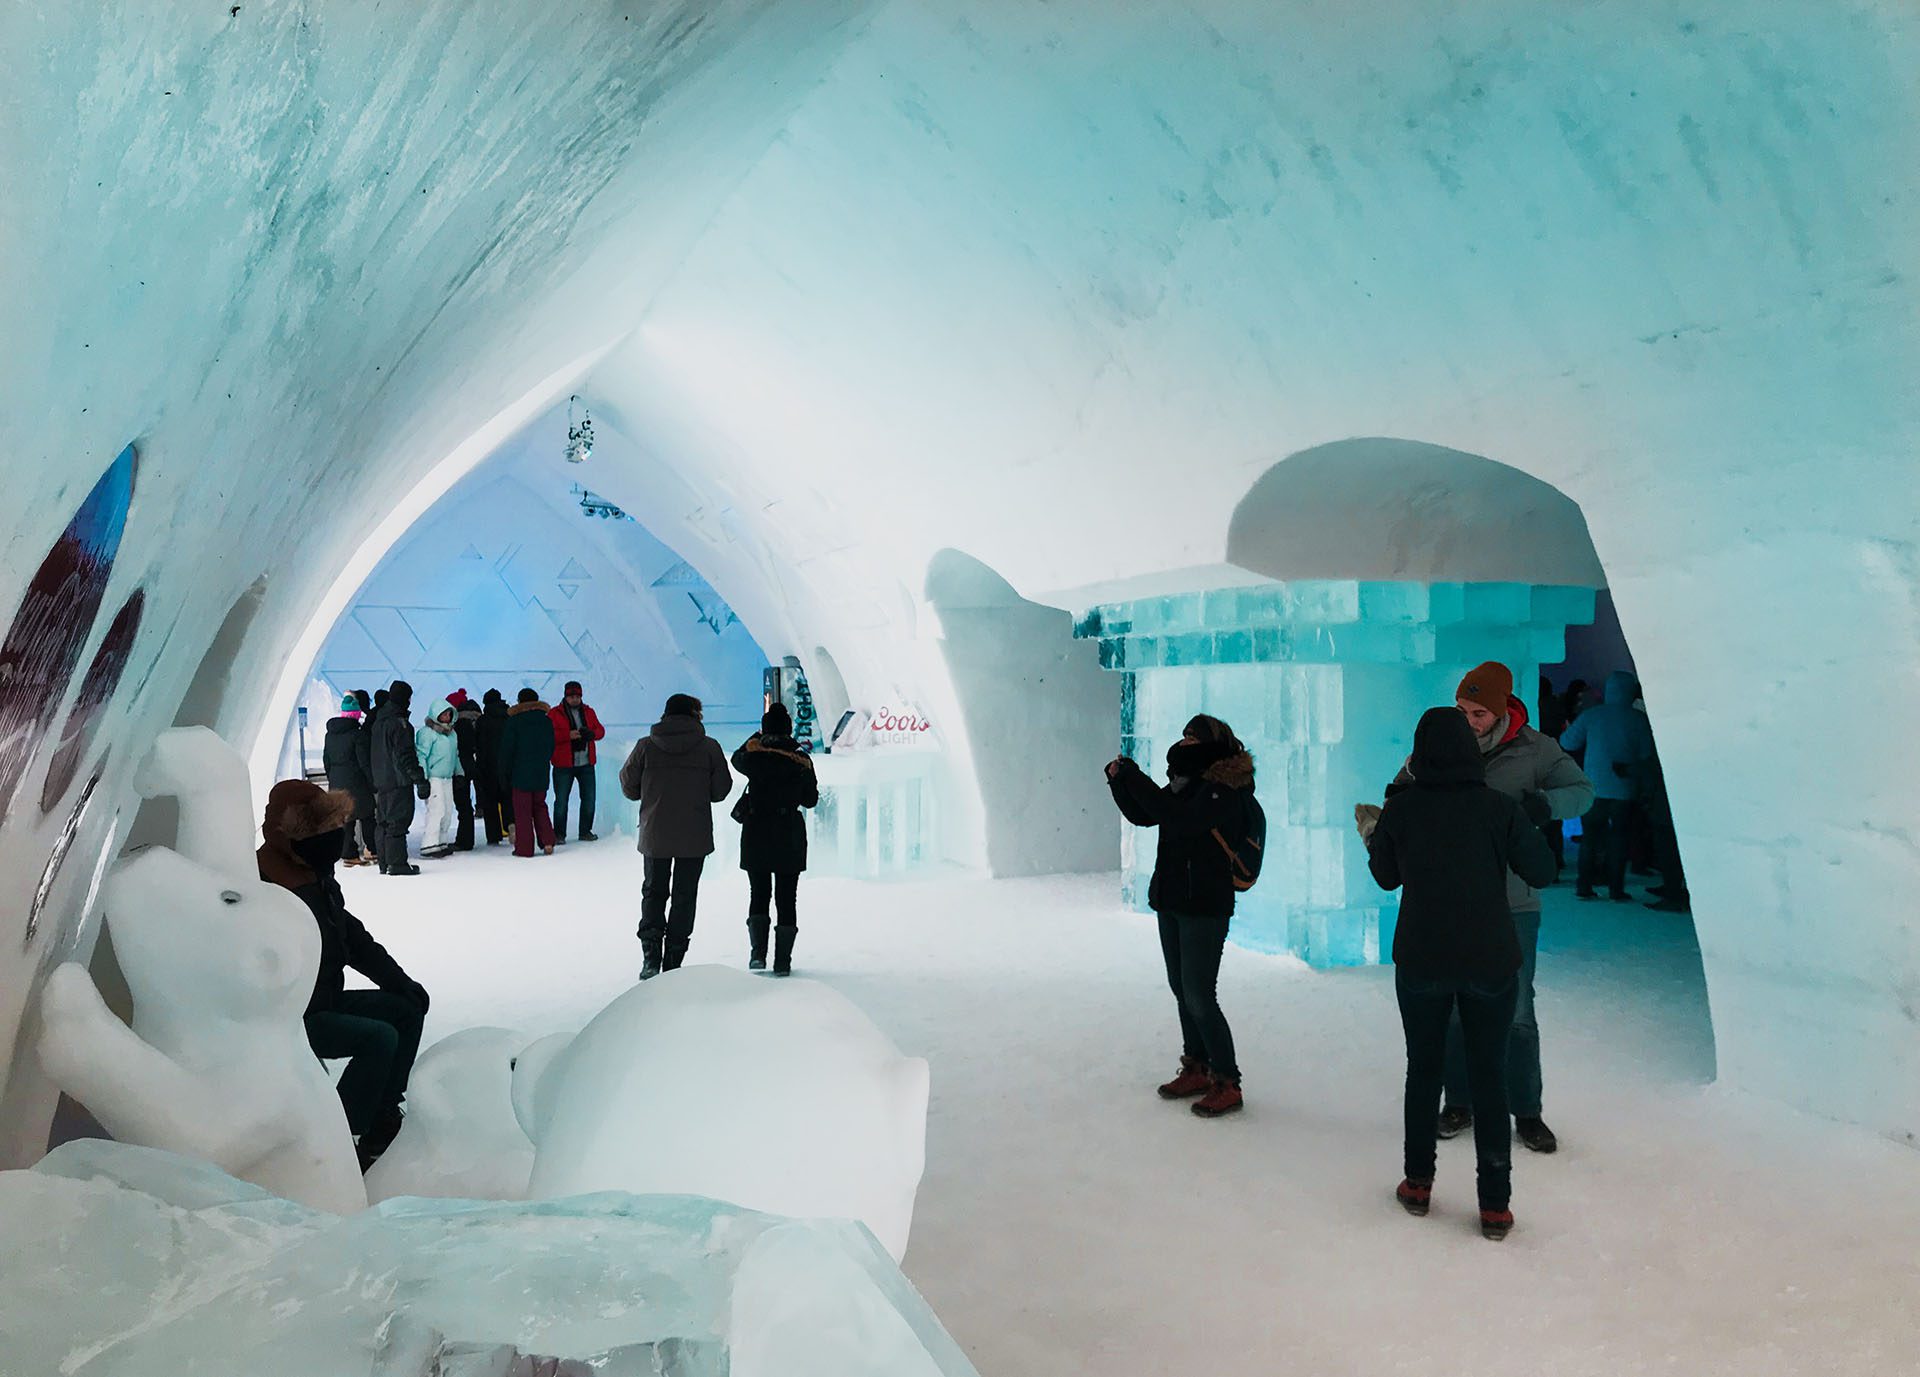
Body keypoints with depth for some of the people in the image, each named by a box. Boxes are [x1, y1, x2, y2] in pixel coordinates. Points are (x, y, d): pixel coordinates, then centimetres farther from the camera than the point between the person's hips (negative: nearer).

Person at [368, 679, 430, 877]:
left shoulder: (378, 721, 15)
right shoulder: (399, 723, -14)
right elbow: (406, 755, -18)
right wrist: (420, 780, -18)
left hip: (381, 781, 9)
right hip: (399, 781, -9)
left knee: (386, 822, 14)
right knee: (398, 821, -7)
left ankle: (385, 862, 18)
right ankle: (397, 863, -7)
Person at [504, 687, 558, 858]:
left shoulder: (514, 721, -7)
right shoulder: (546, 720, 5)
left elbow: (507, 749, -6)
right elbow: (551, 747, 11)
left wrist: (504, 773, 1)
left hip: (521, 773, -4)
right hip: (541, 773, 4)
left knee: (522, 811, 1)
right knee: (540, 807, 16)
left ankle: (524, 848, 2)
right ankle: (547, 842, 5)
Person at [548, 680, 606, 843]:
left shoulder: (588, 712, 12)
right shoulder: (555, 713, -1)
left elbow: (600, 730, 10)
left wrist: (591, 733, -13)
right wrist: (568, 735, -25)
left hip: (586, 764, 4)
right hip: (564, 764, -4)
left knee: (589, 798, 8)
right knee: (561, 800, 0)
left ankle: (585, 831, 20)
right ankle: (559, 834, 10)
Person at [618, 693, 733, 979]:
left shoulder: (646, 746, -4)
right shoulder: (709, 747, -6)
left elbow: (628, 786, 3)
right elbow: (721, 790, 0)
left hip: (655, 836, 1)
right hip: (695, 837, -1)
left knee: (653, 892, 15)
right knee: (684, 896, 10)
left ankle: (651, 956, 0)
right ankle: (673, 963, 9)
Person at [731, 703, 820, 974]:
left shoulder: (753, 754, -6)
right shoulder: (802, 760, -5)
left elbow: (737, 759, 20)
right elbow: (811, 799, 3)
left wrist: (759, 736, 29)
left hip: (756, 836, 0)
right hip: (789, 838, 0)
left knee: (758, 894, 12)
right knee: (787, 898, 6)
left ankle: (757, 953, -1)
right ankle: (783, 960, 6)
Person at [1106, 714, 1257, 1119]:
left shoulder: (1224, 790, -17)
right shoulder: (1185, 783, 9)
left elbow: (1180, 818, -31)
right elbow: (1144, 815, 15)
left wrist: (1135, 778, -26)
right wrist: (1119, 781, 0)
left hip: (1205, 907, -9)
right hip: (1172, 902, 9)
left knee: (1199, 998, -7)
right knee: (1182, 992, 15)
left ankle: (1227, 1084, 3)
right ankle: (1196, 1070, 28)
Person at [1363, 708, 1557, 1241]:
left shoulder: (1401, 807, -7)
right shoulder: (1498, 807, -10)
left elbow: (1387, 877, 6)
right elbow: (1542, 872, -1)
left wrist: (1372, 837, 23)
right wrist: (1523, 829, 13)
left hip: (1420, 962, 1)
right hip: (1491, 962, -1)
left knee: (1423, 1068, 15)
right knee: (1489, 1076, 8)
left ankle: (1418, 1184, 25)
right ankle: (1495, 1206, 13)